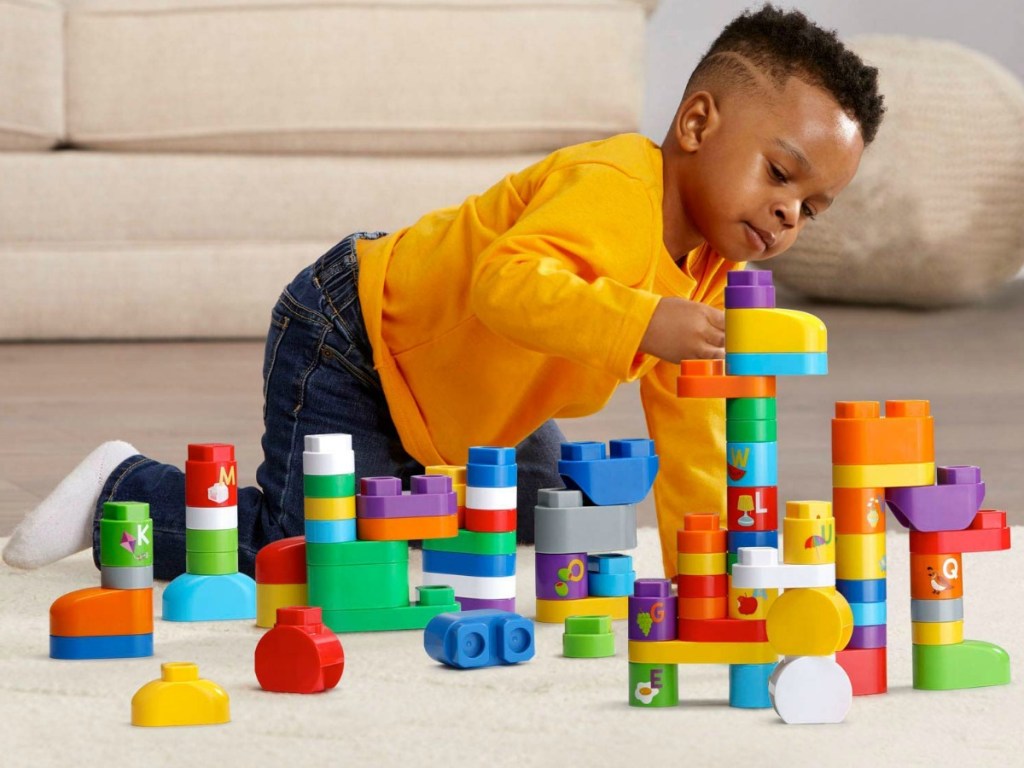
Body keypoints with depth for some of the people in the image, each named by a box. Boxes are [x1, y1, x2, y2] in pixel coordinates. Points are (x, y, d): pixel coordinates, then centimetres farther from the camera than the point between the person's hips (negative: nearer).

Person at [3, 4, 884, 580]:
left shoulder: (707, 274, -2)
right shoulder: (612, 191, -31)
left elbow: (689, 433, 3)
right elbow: (508, 282, -48)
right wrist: (641, 324, -58)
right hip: (351, 341, -10)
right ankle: (129, 494, 1)